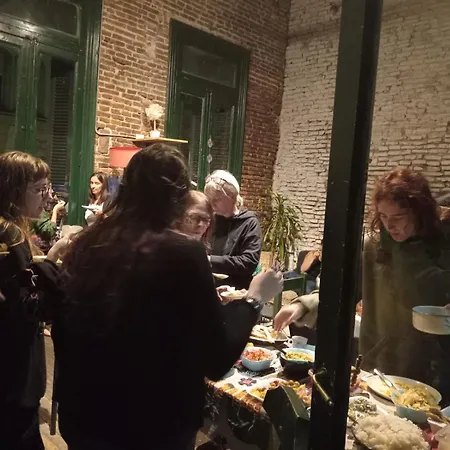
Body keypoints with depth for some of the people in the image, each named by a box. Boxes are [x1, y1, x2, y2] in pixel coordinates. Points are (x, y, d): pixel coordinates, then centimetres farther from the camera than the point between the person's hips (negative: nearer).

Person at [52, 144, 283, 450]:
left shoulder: (86, 245, -6)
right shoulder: (183, 254, -21)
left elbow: (64, 332, 7)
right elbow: (217, 361, -15)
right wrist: (254, 299, -4)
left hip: (83, 418, 4)